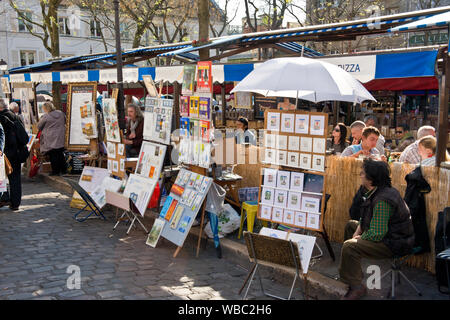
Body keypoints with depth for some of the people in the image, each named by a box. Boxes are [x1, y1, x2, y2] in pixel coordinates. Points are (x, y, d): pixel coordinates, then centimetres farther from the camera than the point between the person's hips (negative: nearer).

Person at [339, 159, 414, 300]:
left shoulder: (382, 201, -30)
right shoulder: (376, 192, 5)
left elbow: (377, 234, -31)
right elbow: (365, 218, 18)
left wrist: (360, 238, -12)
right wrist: (357, 232, 3)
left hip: (394, 244, -11)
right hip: (387, 232, 11)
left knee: (349, 246, -26)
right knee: (350, 225, 23)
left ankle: (356, 286, -12)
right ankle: (354, 269, 31)